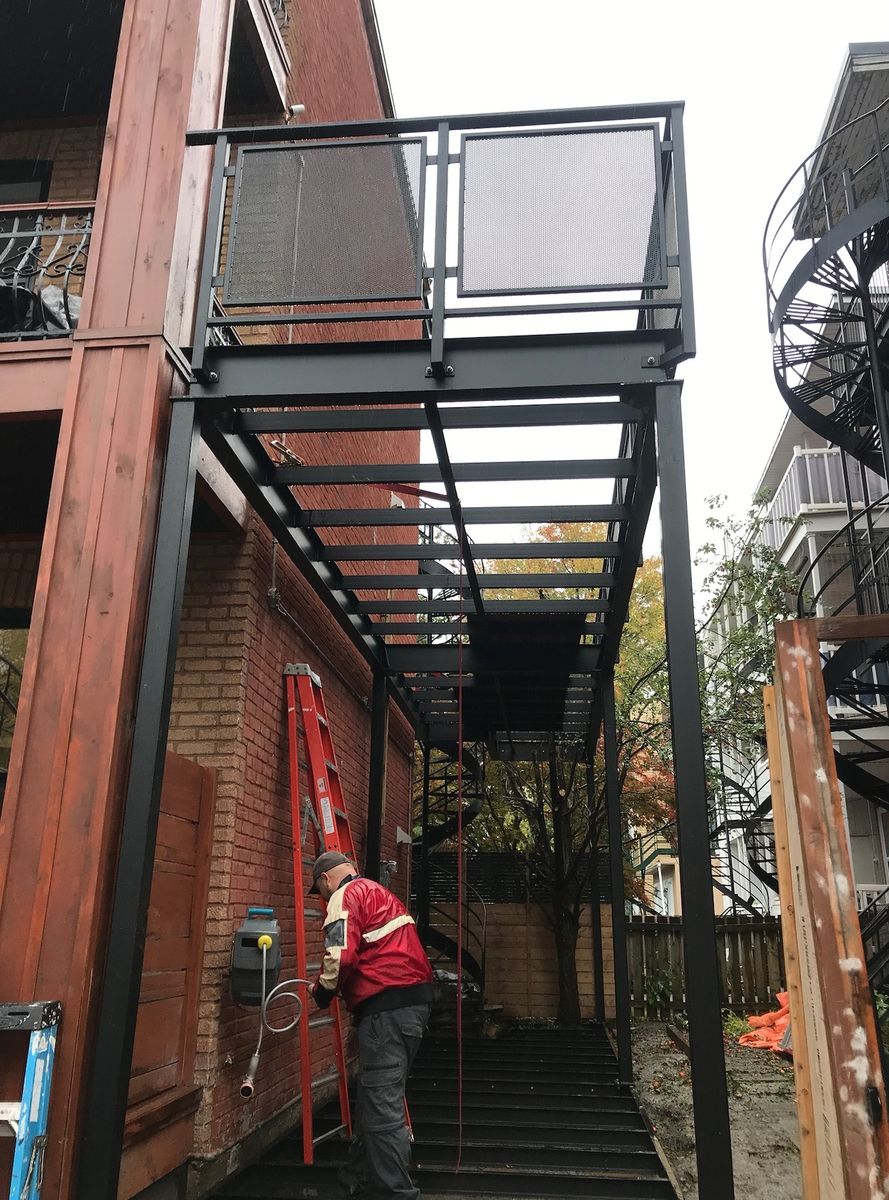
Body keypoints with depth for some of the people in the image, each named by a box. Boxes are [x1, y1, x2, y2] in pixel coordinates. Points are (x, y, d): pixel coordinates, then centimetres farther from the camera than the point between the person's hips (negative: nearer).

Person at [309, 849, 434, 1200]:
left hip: (386, 1007, -10)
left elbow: (340, 954, -19)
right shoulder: (380, 893, 25)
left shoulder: (346, 895, -4)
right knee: (376, 1094, 21)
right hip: (416, 1000, 10)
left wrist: (324, 989, 0)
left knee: (381, 1105, -5)